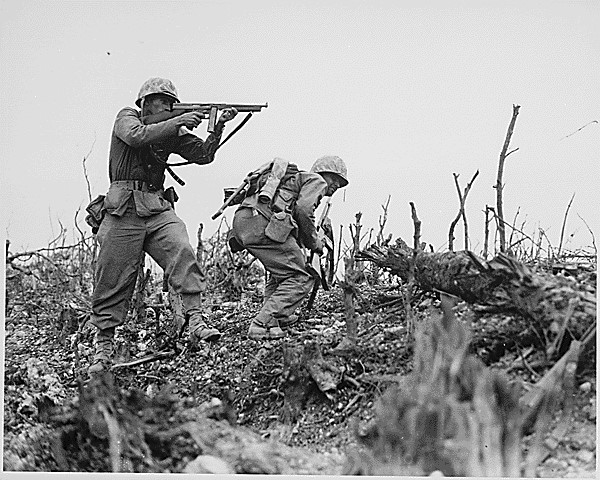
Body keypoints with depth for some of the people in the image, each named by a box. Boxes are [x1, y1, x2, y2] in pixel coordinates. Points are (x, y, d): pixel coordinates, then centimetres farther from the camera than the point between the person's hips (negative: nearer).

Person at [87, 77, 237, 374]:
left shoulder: (171, 132, 16)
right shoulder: (127, 117, 3)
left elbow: (202, 155, 9)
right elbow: (136, 137, -19)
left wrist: (218, 128, -5)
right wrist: (177, 122, -18)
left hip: (158, 208, 4)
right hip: (125, 208, -4)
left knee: (183, 253, -21)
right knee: (113, 280, -2)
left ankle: (195, 321, -23)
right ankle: (103, 346, 8)